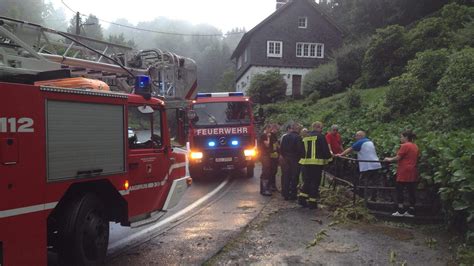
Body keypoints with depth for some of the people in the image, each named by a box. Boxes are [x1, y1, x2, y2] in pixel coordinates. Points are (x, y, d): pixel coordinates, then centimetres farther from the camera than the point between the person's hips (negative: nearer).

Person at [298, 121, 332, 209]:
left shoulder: (306, 137, 12)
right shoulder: (321, 136, -7)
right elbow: (325, 149, -7)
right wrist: (328, 158, 8)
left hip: (305, 162, 6)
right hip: (317, 162, -5)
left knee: (307, 181, 16)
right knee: (315, 182, 2)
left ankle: (302, 197, 8)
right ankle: (312, 202, 4)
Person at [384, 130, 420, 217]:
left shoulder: (405, 146, -11)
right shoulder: (415, 147, 13)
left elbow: (398, 158, -12)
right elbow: (416, 158, 20)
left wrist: (389, 159, 5)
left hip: (404, 172, -7)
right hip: (413, 172, 7)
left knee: (399, 190, 1)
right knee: (411, 191, 8)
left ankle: (400, 211, 0)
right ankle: (411, 211, 11)